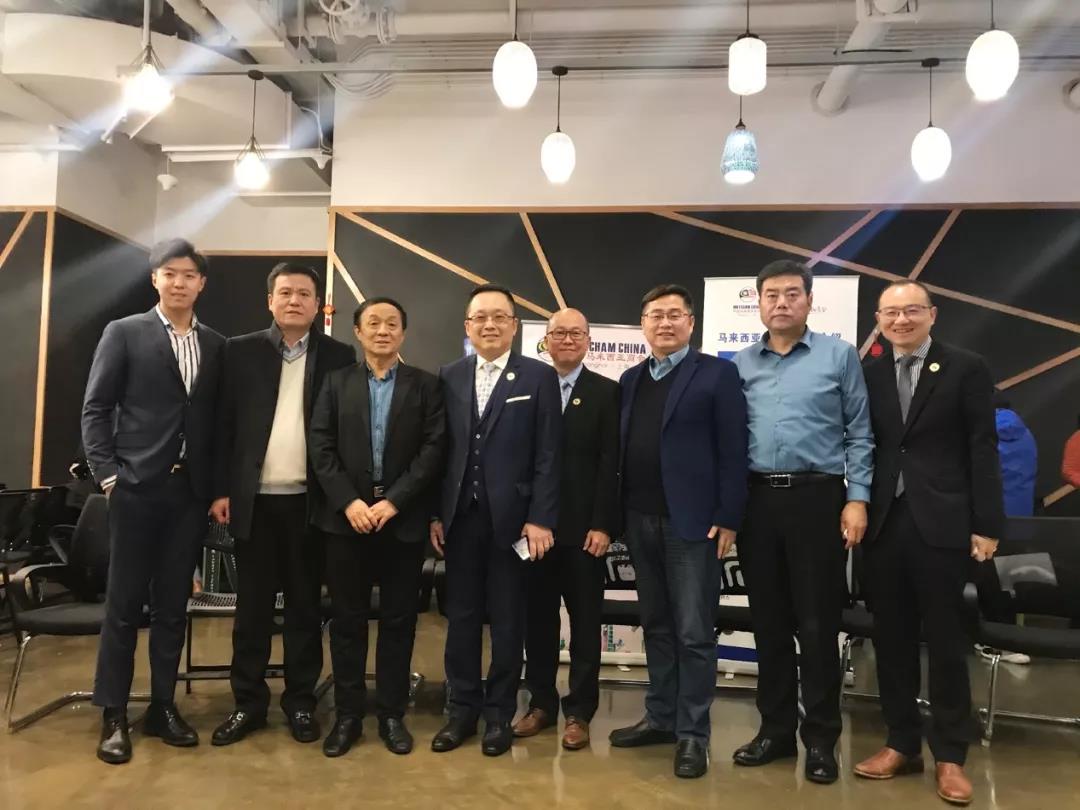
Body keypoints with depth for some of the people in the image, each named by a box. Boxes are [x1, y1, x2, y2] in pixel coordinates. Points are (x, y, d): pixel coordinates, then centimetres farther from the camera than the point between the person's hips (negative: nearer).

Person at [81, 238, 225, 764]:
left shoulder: (216, 345, 10)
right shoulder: (124, 333, 2)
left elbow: (217, 420, 10)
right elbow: (95, 409, -1)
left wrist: (217, 487, 3)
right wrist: (107, 475, -9)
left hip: (190, 491, 3)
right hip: (137, 486, -3)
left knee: (173, 604, 10)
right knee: (124, 603, 4)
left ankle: (162, 706, 21)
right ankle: (113, 716, 15)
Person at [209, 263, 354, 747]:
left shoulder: (338, 357, 3)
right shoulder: (241, 351, 5)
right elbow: (224, 424, 4)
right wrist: (221, 490, -2)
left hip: (310, 501, 0)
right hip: (255, 499, 1)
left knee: (305, 606, 9)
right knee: (252, 606, 9)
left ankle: (300, 701, 21)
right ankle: (248, 702, 22)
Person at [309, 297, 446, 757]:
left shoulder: (425, 386, 5)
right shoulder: (337, 383, 9)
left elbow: (433, 450, -4)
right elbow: (320, 447, 1)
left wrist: (393, 501, -13)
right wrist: (349, 502, -12)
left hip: (403, 519, -1)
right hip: (346, 517, 1)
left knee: (398, 620, 6)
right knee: (347, 619, 8)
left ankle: (392, 714, 19)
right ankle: (348, 715, 20)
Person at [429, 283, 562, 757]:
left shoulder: (539, 377, -2)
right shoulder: (449, 377, 8)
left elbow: (547, 455, -6)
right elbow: (440, 449, 7)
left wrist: (540, 518, -11)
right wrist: (434, 513, 3)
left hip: (512, 518, -3)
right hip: (460, 517, 3)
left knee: (507, 620, 9)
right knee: (461, 616, 11)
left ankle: (500, 714, 23)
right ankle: (462, 709, 26)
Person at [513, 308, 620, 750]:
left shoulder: (606, 392, 2)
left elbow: (609, 463, -5)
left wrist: (602, 525, -11)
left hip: (583, 526, -2)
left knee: (584, 621, 7)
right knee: (537, 618, 11)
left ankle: (579, 711, 19)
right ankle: (541, 702, 26)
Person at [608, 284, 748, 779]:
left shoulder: (717, 373, -3)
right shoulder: (630, 380, 14)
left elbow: (732, 451, -8)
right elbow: (622, 446, 10)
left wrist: (728, 518, -13)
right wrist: (616, 514, 6)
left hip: (692, 519, -5)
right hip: (640, 520, 6)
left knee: (694, 633, 2)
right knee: (656, 625, 15)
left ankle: (693, 733, 14)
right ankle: (660, 717, 28)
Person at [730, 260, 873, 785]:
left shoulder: (839, 356, 3)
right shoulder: (741, 364, 9)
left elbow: (859, 434, 2)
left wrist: (857, 499, -6)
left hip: (816, 497, -3)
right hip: (756, 500, 3)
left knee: (817, 623, 3)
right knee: (768, 621, 11)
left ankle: (821, 737, 18)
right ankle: (776, 729, 24)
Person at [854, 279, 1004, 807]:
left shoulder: (966, 369, 1)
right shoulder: (868, 375, 8)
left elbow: (983, 450, -3)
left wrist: (987, 525, -7)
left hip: (941, 524, -3)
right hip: (882, 523, 3)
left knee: (945, 643, 6)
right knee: (891, 640, 10)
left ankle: (950, 756, 20)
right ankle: (902, 744, 25)